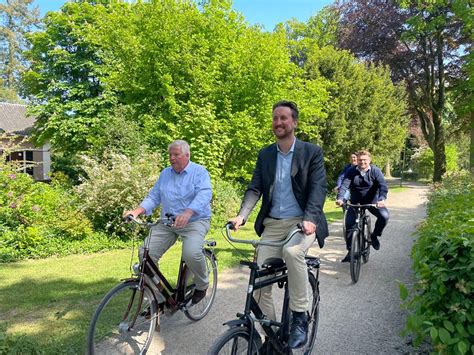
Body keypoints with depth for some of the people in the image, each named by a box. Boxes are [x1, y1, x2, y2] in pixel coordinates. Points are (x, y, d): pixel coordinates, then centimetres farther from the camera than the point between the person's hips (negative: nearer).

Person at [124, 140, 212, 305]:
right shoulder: (165, 173, 13)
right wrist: (137, 211, -11)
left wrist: (187, 213, -41)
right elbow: (153, 196, 8)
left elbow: (204, 195, -23)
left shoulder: (199, 172, -5)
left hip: (195, 221, -5)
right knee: (145, 253, -10)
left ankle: (202, 285, 3)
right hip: (167, 223, 6)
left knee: (191, 253, -30)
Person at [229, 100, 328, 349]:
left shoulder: (312, 152, 0)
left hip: (302, 222, -3)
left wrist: (310, 218, -27)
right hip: (272, 224, 4)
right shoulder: (265, 154, 10)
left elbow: (318, 188, -9)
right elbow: (255, 188, 3)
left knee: (292, 251, -36)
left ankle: (299, 317, -16)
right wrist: (241, 216, -15)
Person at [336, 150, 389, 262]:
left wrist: (381, 199, -41)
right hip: (355, 202, 1)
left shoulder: (375, 171, -10)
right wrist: (340, 198, -39)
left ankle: (374, 235, 4)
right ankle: (350, 251, 6)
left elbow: (383, 186, -21)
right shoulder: (352, 171, -8)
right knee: (349, 225, -9)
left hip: (372, 201, -1)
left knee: (384, 216, -25)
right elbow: (344, 185, -19)